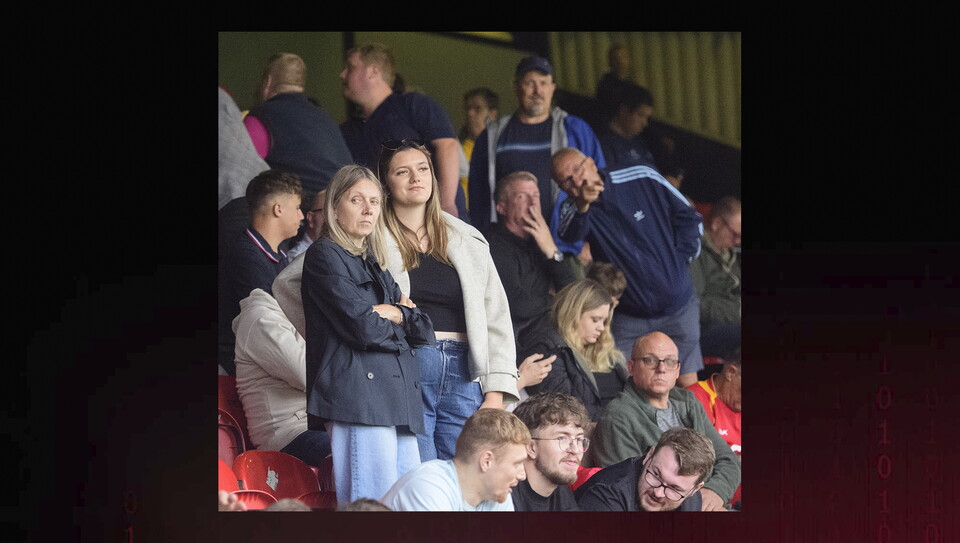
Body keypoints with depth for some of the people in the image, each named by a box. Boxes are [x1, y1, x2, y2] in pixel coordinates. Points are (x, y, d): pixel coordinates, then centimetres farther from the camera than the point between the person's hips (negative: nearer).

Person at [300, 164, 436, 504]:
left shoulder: (375, 265, 26)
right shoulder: (325, 256, 1)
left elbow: (424, 332, 20)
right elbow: (363, 328, -12)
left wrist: (397, 314, -1)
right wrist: (399, 328, 8)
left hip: (397, 397, 9)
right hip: (357, 395, -9)